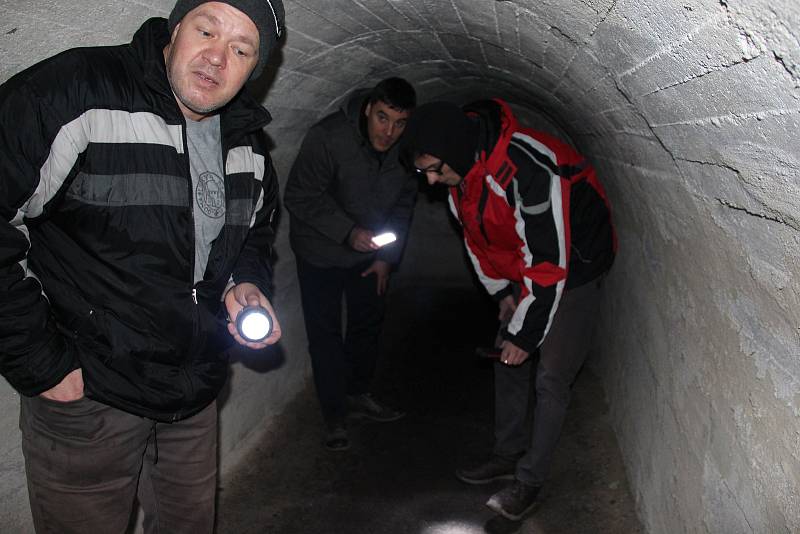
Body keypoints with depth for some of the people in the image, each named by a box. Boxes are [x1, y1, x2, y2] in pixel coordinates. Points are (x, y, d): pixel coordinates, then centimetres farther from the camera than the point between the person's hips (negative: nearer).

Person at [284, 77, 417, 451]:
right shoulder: (328, 137, -28)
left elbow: (403, 203, 2)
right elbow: (300, 197, -24)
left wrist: (387, 256, -2)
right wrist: (348, 232, -33)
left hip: (368, 252, 5)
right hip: (321, 251, -5)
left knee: (368, 322, 16)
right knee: (325, 332, -1)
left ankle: (358, 395, 36)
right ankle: (334, 416, 12)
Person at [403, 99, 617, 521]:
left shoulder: (527, 168, -36)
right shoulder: (460, 168, -8)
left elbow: (549, 262, -32)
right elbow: (477, 237, 8)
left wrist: (525, 333, -24)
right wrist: (501, 292, 3)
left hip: (572, 266, -8)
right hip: (522, 270, 8)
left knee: (550, 378, -5)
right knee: (507, 364, 12)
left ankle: (530, 480, 10)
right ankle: (507, 455, 29)